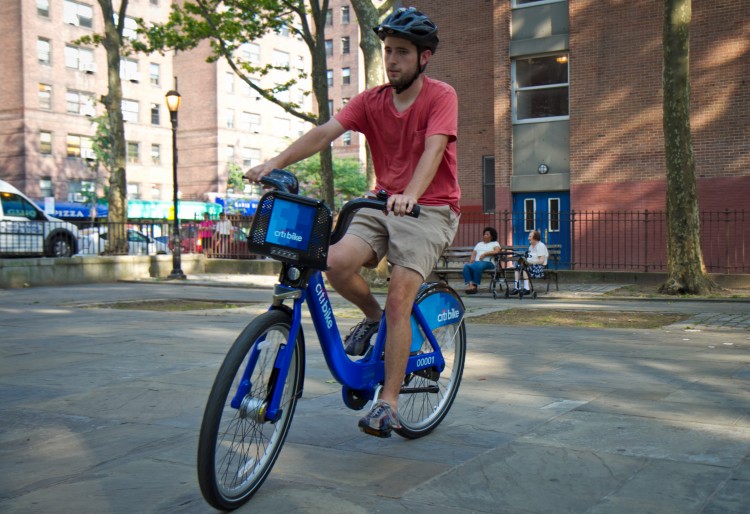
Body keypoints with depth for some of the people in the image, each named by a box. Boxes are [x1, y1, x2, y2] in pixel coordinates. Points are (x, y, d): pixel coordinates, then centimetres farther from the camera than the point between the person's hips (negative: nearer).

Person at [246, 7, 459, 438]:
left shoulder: (440, 96, -6)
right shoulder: (371, 101, 6)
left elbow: (434, 149, -23)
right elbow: (326, 131, -9)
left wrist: (410, 194, -43)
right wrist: (275, 163, -23)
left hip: (430, 209, -4)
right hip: (383, 204, 4)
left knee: (398, 302, -17)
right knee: (338, 261, -24)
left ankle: (389, 402, -4)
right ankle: (372, 315, 9)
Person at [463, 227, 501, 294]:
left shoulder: (495, 243, 17)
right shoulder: (479, 244, 34)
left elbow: (497, 251, -4)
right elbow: (474, 253, 22)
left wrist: (484, 254, -12)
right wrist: (472, 258, -1)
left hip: (487, 262, -5)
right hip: (476, 262, 5)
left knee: (478, 266, -40)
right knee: (466, 266, -30)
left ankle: (475, 285, -35)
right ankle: (470, 284, -43)